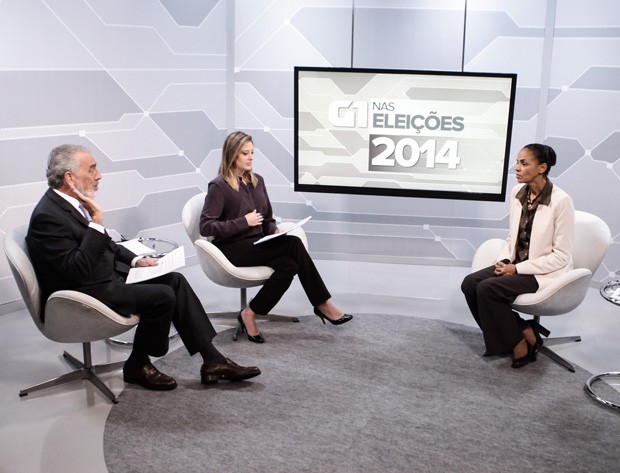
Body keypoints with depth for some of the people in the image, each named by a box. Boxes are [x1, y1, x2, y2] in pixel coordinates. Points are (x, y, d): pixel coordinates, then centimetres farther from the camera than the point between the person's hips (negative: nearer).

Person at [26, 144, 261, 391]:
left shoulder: (71, 203, 7)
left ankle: (212, 360, -1)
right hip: (83, 296, -10)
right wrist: (96, 222, -27)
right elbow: (78, 271, -28)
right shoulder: (47, 216, -22)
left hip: (108, 274, 10)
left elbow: (106, 245, 19)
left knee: (174, 280, 0)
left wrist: (135, 259, 4)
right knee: (162, 296, -21)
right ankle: (137, 366, 3)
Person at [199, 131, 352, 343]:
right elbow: (205, 227, -15)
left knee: (289, 265, -27)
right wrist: (244, 222, -19)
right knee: (293, 244, -27)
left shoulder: (257, 180, 12)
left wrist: (275, 231, -4)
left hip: (257, 244, 7)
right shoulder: (219, 186, -9)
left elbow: (268, 220, 19)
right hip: (231, 249, -7)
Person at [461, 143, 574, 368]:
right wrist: (504, 261, -5)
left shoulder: (561, 201, -18)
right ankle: (524, 332, -1)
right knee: (470, 283, -15)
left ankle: (520, 344, -4)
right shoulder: (517, 193, 3)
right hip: (516, 265, 7)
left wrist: (517, 269, -18)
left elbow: (562, 256, -15)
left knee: (488, 288, -25)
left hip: (545, 272, -7)